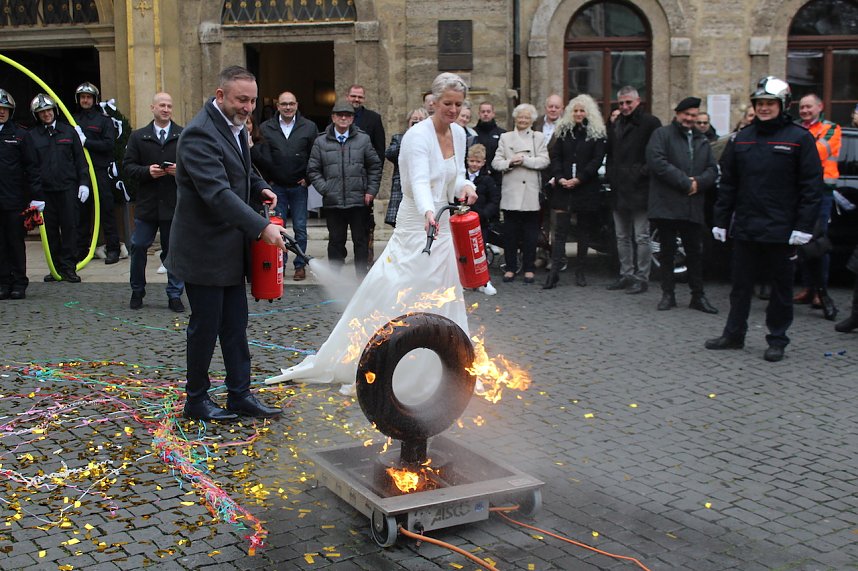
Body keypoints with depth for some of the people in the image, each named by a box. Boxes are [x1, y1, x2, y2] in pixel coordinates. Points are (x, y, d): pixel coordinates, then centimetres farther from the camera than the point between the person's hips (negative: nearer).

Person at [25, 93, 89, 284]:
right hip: (45, 189, 1)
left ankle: (68, 268, 4)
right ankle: (56, 267, 14)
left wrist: (84, 182, 0)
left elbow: (80, 159, 9)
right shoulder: (31, 136, 7)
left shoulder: (68, 131, 9)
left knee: (69, 227, -1)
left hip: (68, 188, 0)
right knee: (51, 230, 5)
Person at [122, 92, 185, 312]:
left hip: (175, 204, -1)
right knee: (138, 247, 4)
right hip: (146, 203, 1)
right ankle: (137, 292, 21)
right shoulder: (138, 137, 8)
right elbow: (128, 166, 4)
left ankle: (174, 295, 14)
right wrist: (147, 171, -13)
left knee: (174, 250, 5)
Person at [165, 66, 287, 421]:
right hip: (204, 251, -9)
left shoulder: (235, 126, 9)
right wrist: (262, 227, -35)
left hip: (231, 249, 9)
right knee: (205, 326, 3)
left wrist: (260, 188, 4)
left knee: (235, 326, 13)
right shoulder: (200, 134, -21)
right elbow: (218, 193, -31)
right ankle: (196, 399, 19)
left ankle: (240, 395, 22)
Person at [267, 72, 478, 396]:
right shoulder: (418, 135, -17)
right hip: (416, 227, -6)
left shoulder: (459, 134, 6)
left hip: (443, 227, 6)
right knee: (386, 294, -3)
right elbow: (419, 181, -33)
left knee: (442, 302, 10)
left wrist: (465, 186, -10)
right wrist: (428, 213, -52)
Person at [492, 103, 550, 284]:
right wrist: (510, 163, -13)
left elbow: (544, 161, -2)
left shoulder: (539, 138, 11)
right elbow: (496, 162, 5)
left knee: (530, 233, 2)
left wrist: (524, 160, -12)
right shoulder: (505, 137, 14)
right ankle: (510, 267, 11)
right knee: (510, 232, 3)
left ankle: (528, 268, 10)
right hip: (511, 192, 1)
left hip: (531, 193, -1)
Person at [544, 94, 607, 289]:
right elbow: (555, 155, 6)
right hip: (563, 186, 1)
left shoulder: (597, 133, 1)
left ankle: (580, 271, 16)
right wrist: (559, 177, -10)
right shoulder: (563, 130, 10)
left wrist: (578, 179, -14)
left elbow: (597, 160, -6)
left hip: (586, 187, -1)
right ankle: (554, 272, -8)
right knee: (560, 230, -5)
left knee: (584, 230, 7)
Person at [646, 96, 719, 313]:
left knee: (696, 252, 8)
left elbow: (712, 169, 12)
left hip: (693, 207, 4)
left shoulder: (702, 139, 17)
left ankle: (698, 295, 17)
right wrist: (685, 182, -16)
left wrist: (698, 182, -10)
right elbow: (657, 162, -15)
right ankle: (668, 294, 14)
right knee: (667, 252, 5)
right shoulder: (662, 134, 1)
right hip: (666, 205, -4)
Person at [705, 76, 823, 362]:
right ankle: (734, 334, 23)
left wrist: (803, 227, -13)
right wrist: (721, 220, 8)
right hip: (744, 228, 4)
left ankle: (777, 339, 17)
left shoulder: (799, 138, -4)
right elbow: (727, 184, 12)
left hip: (781, 231, -4)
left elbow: (812, 187, -7)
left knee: (781, 286, 7)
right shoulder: (742, 139, 9)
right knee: (741, 284, 12)